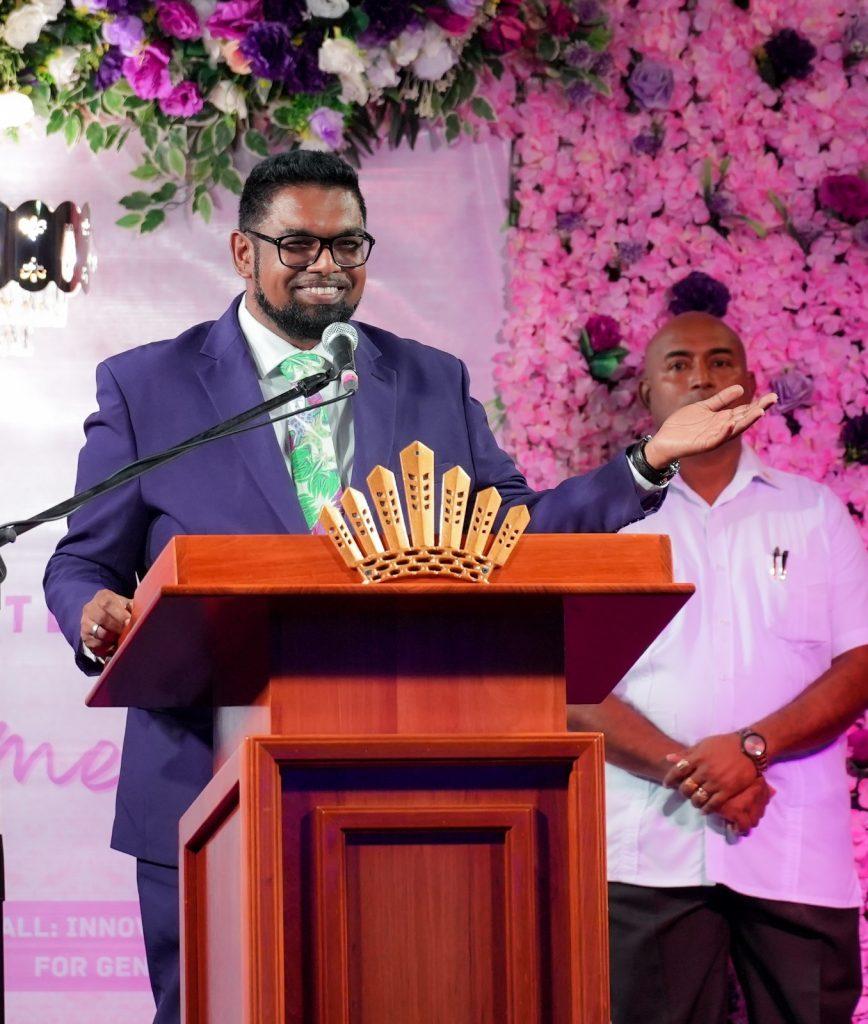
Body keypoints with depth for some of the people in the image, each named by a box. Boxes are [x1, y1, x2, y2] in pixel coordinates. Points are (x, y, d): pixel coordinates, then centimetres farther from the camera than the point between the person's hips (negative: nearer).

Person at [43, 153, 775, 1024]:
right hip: (209, 799, -2)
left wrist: (650, 461, 3)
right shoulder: (145, 388, 6)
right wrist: (95, 617, -17)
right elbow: (84, 561, 7)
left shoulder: (435, 385, 14)